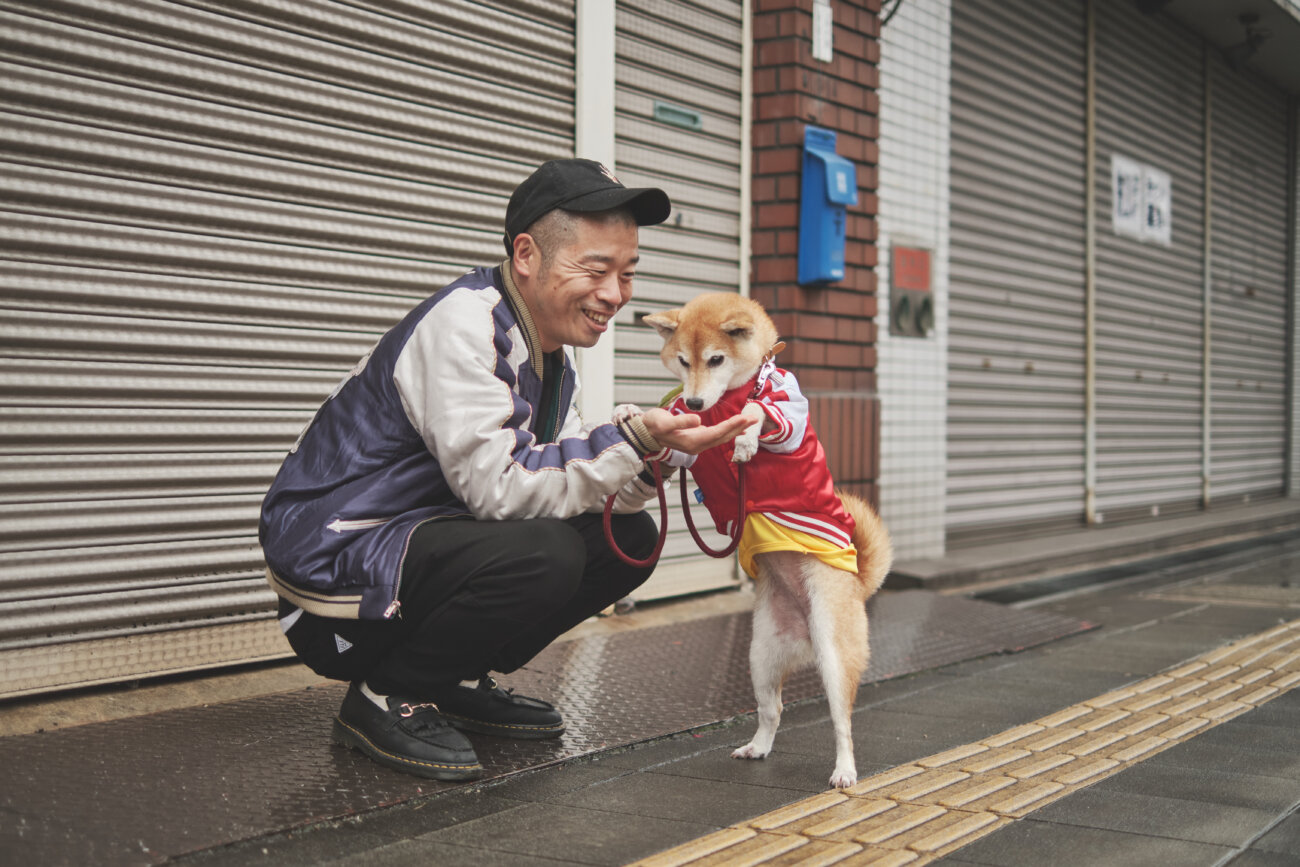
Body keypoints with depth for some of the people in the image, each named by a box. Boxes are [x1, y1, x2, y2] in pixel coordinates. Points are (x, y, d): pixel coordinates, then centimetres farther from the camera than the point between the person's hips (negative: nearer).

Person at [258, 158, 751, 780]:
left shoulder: (549, 355, 10)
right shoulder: (462, 324, -20)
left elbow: (581, 491, 7)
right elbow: (497, 487, -27)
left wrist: (654, 452, -10)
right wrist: (630, 441, -29)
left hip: (426, 537, 9)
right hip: (337, 560, -9)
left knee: (629, 540, 4)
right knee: (543, 555, -32)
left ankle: (454, 682, 11)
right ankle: (382, 698, -10)